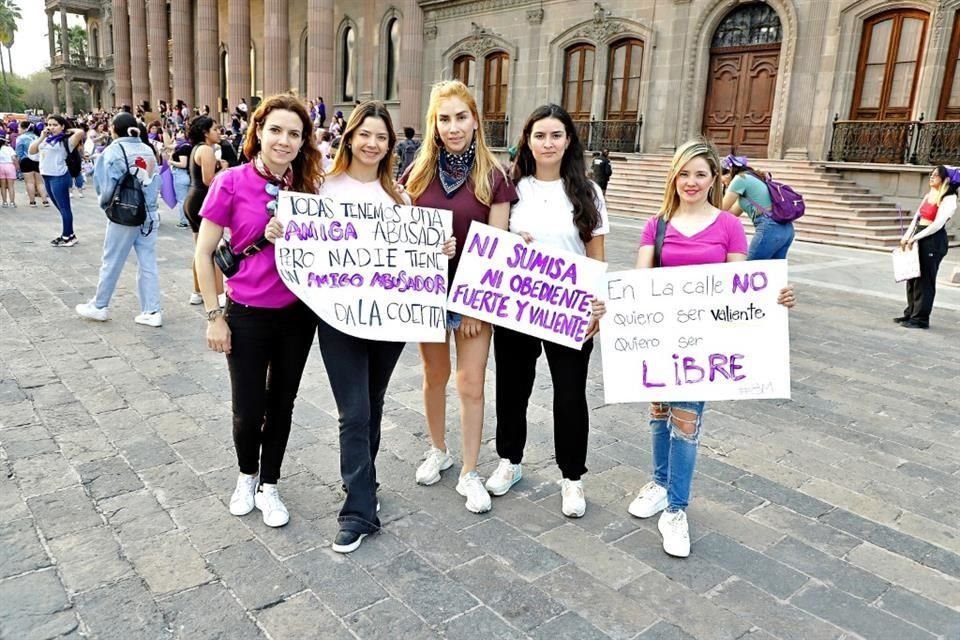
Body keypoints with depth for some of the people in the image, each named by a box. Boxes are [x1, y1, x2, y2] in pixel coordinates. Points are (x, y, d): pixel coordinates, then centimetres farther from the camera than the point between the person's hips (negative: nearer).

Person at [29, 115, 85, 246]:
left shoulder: (65, 141, -8)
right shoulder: (46, 140, 14)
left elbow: (80, 132, -24)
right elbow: (31, 151, 9)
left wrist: (69, 131, -4)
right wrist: (41, 137, 2)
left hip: (59, 177, -8)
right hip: (46, 176, 8)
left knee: (64, 207, -1)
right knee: (60, 207, 13)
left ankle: (67, 236, 5)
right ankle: (68, 234, 21)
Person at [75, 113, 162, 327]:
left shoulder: (113, 151, -9)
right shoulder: (148, 150, 4)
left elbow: (107, 186, -10)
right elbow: (156, 184, 5)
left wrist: (104, 203, 8)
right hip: (149, 214, 5)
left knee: (111, 262, 9)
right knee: (148, 264, 7)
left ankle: (99, 306, 23)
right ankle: (151, 311, 7)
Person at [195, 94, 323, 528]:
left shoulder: (308, 186, -1)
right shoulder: (232, 182, -10)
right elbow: (203, 253, -5)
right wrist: (214, 316, -6)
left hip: (298, 313, 3)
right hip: (247, 315, -3)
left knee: (281, 403, 14)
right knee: (248, 410, 5)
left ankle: (268, 485, 35)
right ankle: (246, 475, 37)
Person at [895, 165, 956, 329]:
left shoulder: (948, 199, -10)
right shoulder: (928, 195, 13)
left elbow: (937, 224, -17)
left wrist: (914, 238, -18)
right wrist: (906, 237, 3)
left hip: (934, 240, -8)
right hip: (919, 237, 8)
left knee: (924, 279, -3)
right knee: (912, 277, 10)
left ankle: (920, 318, 3)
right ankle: (910, 313, 20)